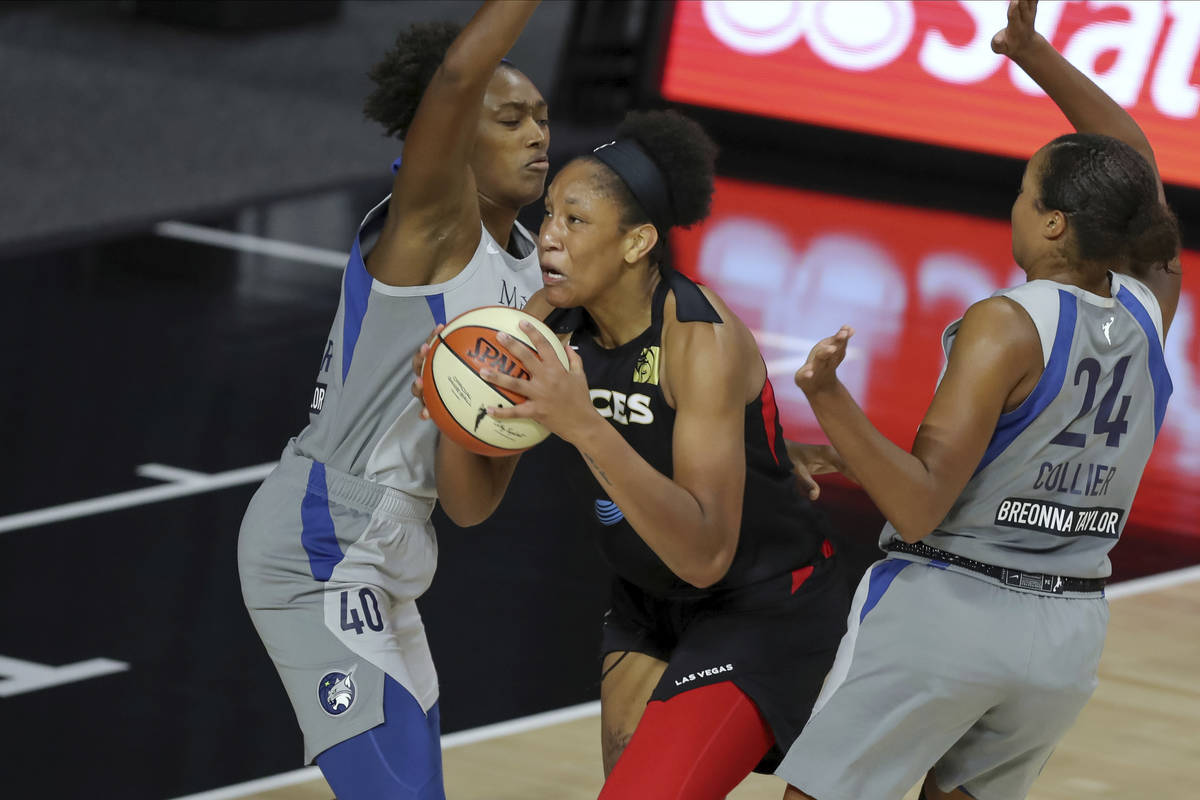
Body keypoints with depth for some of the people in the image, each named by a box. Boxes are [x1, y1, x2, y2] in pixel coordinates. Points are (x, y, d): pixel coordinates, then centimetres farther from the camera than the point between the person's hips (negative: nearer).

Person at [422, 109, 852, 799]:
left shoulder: (703, 338, -28)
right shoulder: (548, 323, -9)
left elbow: (705, 554, -36)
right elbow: (473, 505, -4)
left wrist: (585, 427, -45)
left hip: (766, 610, -7)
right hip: (652, 602, 7)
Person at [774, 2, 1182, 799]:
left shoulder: (1007, 327, -18)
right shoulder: (1148, 311, 0)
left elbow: (920, 508, -22)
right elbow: (1133, 156, 18)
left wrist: (831, 401, -32)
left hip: (944, 606, -6)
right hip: (1068, 627, 6)